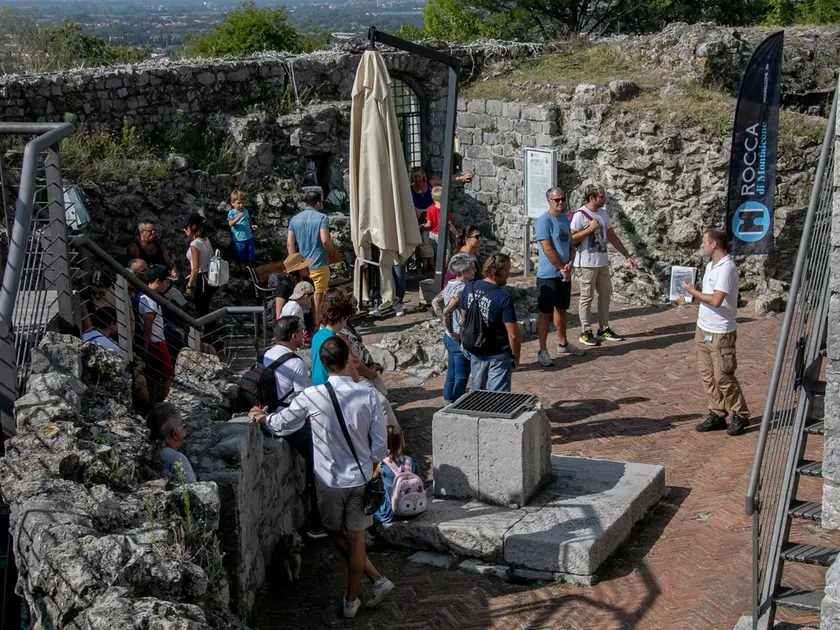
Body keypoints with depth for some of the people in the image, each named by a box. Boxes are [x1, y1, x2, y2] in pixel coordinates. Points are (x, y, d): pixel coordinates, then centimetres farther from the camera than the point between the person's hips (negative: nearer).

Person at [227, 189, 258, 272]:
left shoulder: (245, 211, 5)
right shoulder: (231, 212, -9)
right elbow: (230, 224, -22)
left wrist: (252, 226, -3)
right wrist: (238, 217, -37)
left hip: (249, 237, 4)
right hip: (239, 239, -4)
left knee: (250, 256, 15)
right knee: (241, 257, 8)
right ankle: (243, 271, 23)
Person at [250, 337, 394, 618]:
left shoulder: (311, 396, -17)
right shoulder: (367, 396, -14)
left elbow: (281, 424, -1)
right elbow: (380, 444, -9)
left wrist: (263, 417, 20)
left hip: (329, 480, -1)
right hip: (360, 478, 1)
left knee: (335, 532, 22)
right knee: (356, 538, 13)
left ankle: (378, 579, 24)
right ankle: (351, 600, 21)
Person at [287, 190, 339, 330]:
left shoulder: (294, 219, 7)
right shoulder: (321, 217, -8)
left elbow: (289, 243, 2)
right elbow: (325, 240, -18)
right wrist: (332, 251, 2)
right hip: (319, 265, -5)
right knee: (318, 298, 2)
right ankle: (316, 327, 5)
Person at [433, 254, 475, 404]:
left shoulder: (450, 285, 4)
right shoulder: (461, 290, -23)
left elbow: (435, 302, 16)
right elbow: (447, 311, -32)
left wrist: (445, 320, 10)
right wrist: (452, 332, -21)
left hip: (450, 339, 9)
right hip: (461, 340, -9)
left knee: (451, 375, 18)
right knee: (461, 379, 3)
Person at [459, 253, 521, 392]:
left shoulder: (469, 288, -5)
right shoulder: (504, 297, -22)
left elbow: (463, 319, 8)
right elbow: (513, 334, -20)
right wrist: (516, 357, -5)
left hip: (474, 351, 6)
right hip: (498, 355, -6)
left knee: (476, 391, 22)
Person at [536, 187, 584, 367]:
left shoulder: (565, 219, 10)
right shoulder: (544, 221, -14)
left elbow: (571, 245, 12)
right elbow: (547, 249, -19)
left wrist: (569, 265, -6)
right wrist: (562, 268, -12)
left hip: (565, 275, 8)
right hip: (548, 276, -8)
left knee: (561, 309, 19)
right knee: (546, 312, -2)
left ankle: (562, 344, 33)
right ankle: (542, 351, 4)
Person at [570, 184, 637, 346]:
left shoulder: (603, 214, 9)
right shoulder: (580, 215, -14)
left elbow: (612, 237, 15)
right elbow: (571, 240, -18)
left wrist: (627, 256, 13)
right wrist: (590, 229, -20)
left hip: (602, 262, 8)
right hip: (586, 264, -8)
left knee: (605, 294, 12)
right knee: (586, 297, 0)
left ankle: (604, 329, 22)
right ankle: (585, 333, 8)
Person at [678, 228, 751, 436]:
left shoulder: (727, 268, -19)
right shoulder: (711, 265, 12)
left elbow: (716, 300, -26)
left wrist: (693, 292, -13)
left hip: (721, 333, -9)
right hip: (704, 329, 9)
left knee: (723, 377, -2)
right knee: (707, 375, 11)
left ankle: (740, 415, 12)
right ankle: (717, 415, 19)